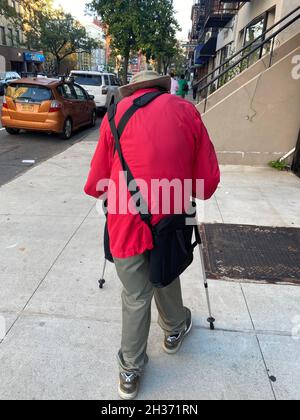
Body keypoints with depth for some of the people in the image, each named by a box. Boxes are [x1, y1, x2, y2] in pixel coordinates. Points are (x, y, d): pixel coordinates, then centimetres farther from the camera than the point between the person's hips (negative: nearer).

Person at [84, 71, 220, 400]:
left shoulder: (117, 114, 4)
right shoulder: (186, 110, 5)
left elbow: (96, 184, 2)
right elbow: (208, 180, 2)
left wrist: (99, 190, 25)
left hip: (127, 221, 0)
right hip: (170, 219, 1)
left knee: (136, 297, 15)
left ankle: (131, 371, 32)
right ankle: (174, 330, 52)